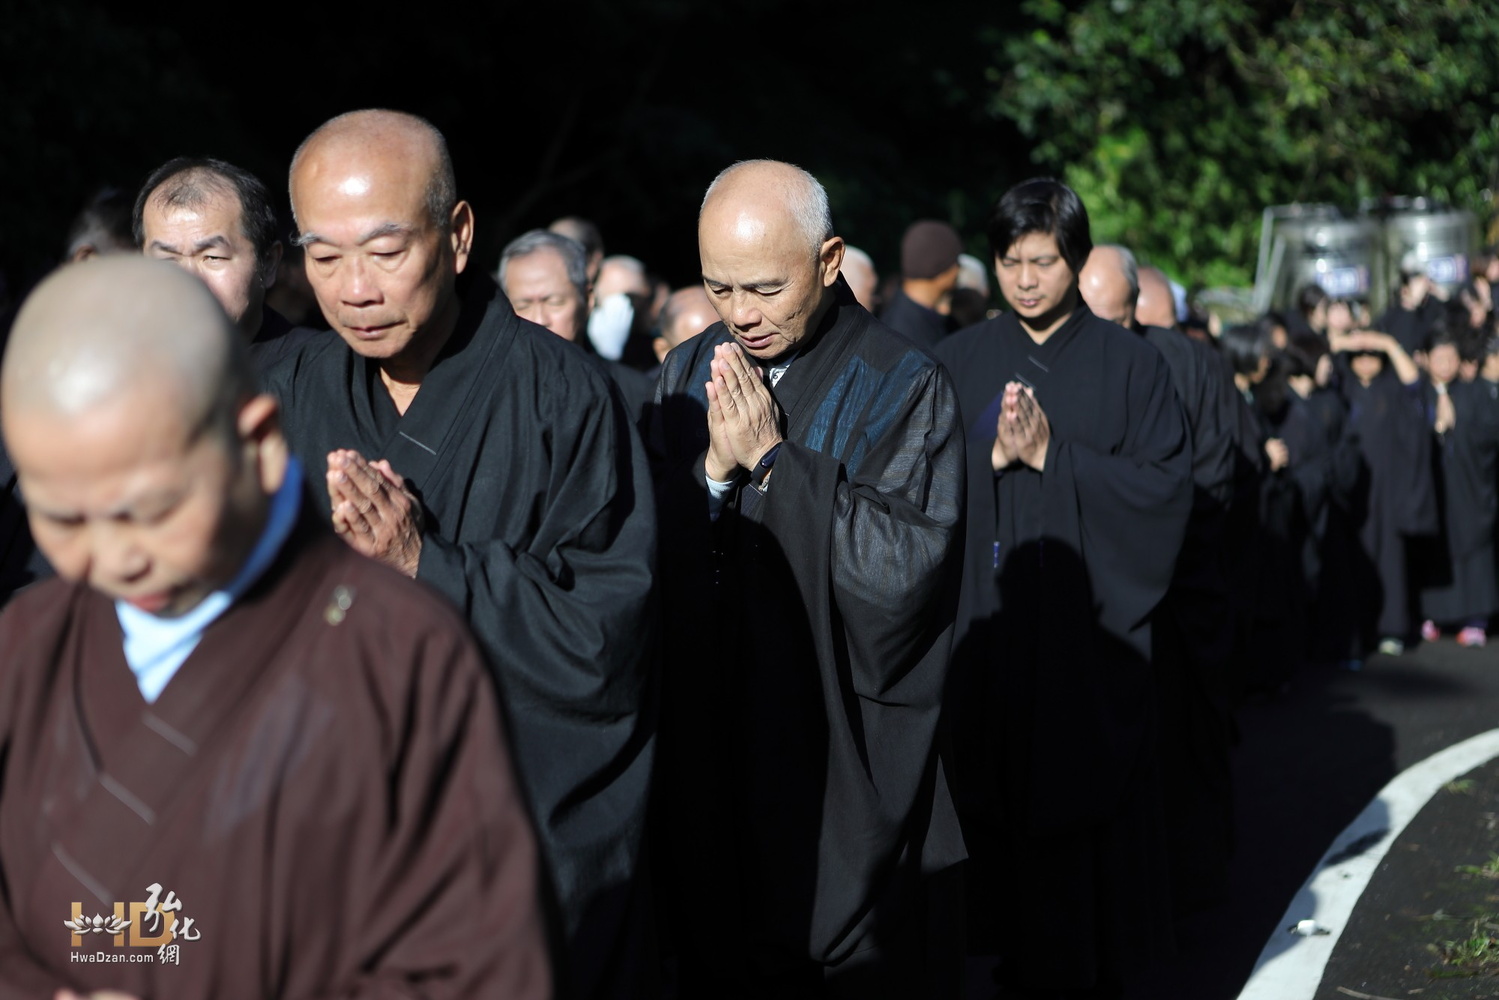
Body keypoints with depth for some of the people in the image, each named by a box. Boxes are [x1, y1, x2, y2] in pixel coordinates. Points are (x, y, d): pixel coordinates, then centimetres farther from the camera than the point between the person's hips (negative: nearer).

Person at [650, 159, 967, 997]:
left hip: (851, 769, -4)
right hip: (709, 766, 4)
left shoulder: (906, 390, -9)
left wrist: (770, 458, -19)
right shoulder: (688, 378, 5)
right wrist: (714, 469, -16)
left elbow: (904, 572, -20)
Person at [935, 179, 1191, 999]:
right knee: (997, 794, 4)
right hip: (988, 621, 2)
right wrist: (993, 455, -17)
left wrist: (1052, 454, -14)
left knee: (1092, 795, 2)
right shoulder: (960, 363, 6)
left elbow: (1166, 485, -7)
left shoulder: (1129, 365, 1)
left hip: (1091, 618, -2)